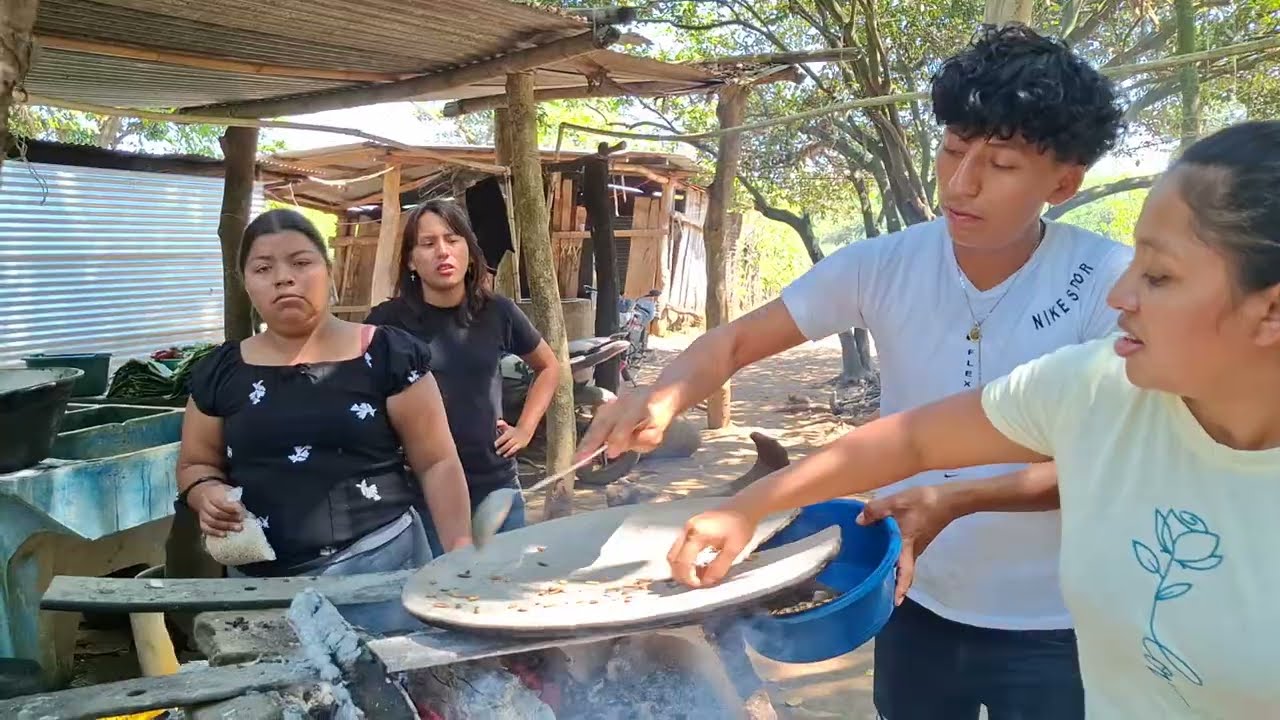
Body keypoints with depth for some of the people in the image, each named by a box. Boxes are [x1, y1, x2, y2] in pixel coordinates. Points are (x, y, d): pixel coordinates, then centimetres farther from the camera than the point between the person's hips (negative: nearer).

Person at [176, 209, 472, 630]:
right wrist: (207, 493, -5)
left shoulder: (387, 354, -3)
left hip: (378, 564, -3)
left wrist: (462, 556, -11)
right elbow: (196, 464, 18)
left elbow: (437, 463, -3)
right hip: (262, 581, 3)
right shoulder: (220, 373, 7)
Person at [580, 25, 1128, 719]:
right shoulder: (884, 266, -9)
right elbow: (736, 340, -4)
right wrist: (661, 399, -25)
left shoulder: (1112, 281, -16)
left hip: (1050, 626, -2)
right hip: (915, 602, 3)